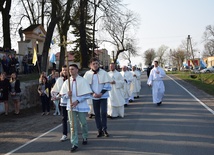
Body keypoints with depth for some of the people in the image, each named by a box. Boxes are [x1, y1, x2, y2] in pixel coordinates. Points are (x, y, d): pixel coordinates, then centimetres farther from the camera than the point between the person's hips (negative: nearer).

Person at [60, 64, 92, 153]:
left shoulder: (83, 81, -5)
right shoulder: (67, 82, 4)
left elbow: (87, 95, -8)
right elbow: (62, 94, 8)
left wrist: (78, 101, -17)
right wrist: (67, 94, -14)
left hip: (81, 106, -2)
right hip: (71, 106, 2)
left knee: (83, 123, 11)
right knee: (73, 125, 0)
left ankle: (85, 138, 37)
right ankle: (74, 144, 4)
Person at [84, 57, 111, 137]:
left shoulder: (103, 73, -5)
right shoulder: (88, 74, -1)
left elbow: (107, 85, -4)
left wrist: (101, 93, -13)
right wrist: (93, 93, -11)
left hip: (103, 96, -2)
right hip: (94, 97, 2)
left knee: (103, 112, -8)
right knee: (97, 114, 6)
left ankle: (104, 129, 7)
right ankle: (99, 130, 15)